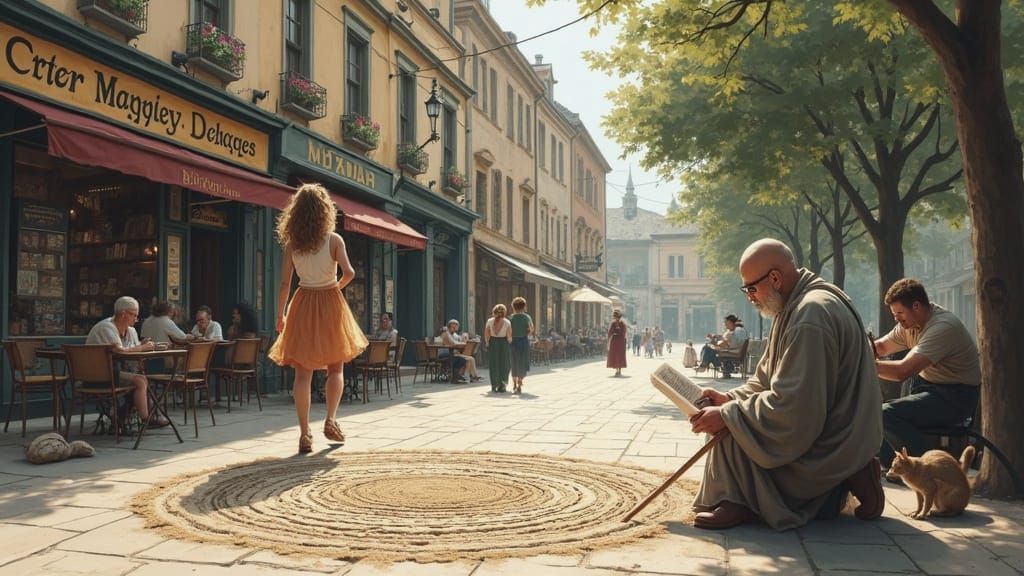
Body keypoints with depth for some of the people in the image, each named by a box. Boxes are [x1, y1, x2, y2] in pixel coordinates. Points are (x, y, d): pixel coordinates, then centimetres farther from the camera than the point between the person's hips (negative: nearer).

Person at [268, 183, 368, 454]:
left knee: (303, 371, 2)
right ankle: (331, 420, 5)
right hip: (330, 303, -1)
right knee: (335, 367, 16)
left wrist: (280, 315, 6)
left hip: (303, 305, 1)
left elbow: (285, 282, -2)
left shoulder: (292, 243, -1)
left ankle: (305, 434, 0)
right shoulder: (334, 239, -6)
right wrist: (337, 286, 5)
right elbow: (349, 272, -16)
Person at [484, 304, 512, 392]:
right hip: (503, 343, -1)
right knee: (503, 365, 8)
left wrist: (487, 343, 11)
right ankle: (502, 386, 4)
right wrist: (509, 343, 7)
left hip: (492, 343, 1)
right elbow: (509, 336, -8)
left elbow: (486, 334, -2)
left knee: (493, 365, 10)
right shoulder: (507, 322, -5)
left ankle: (494, 386, 12)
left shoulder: (490, 321, -2)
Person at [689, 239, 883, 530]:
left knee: (734, 429, -18)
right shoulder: (795, 306, 7)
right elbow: (767, 379, 12)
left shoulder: (811, 316, -26)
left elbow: (792, 405, -28)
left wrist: (728, 414, -22)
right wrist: (729, 398, -3)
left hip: (831, 442, -10)